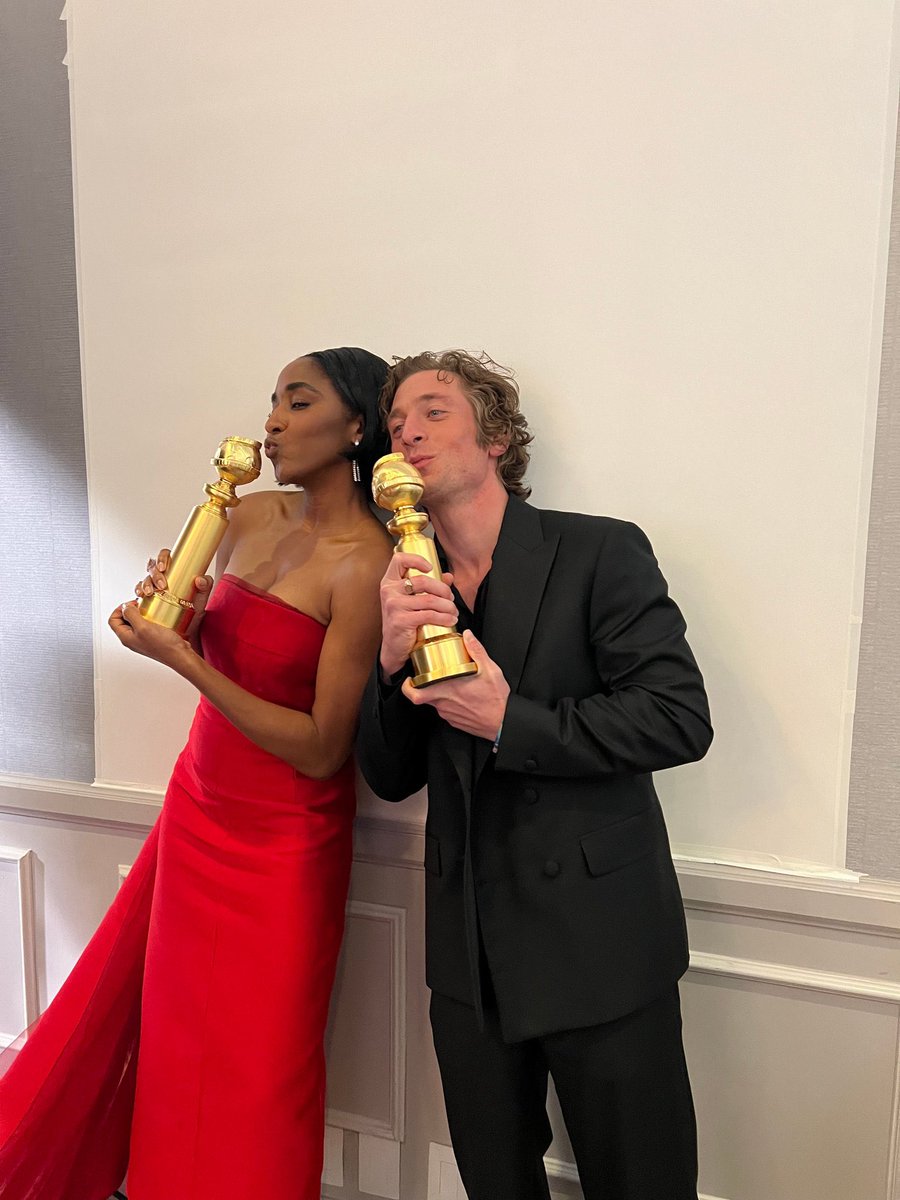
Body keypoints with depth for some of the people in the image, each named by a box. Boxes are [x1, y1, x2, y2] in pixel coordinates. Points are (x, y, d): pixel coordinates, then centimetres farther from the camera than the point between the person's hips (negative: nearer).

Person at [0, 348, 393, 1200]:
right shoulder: (247, 519, 0)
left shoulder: (365, 564, -21)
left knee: (253, 1063, 13)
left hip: (282, 841, -6)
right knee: (155, 1024, 22)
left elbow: (322, 748, -21)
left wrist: (181, 660, -22)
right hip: (198, 804, 7)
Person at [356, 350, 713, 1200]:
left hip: (598, 939, -4)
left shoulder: (600, 552, -9)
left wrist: (508, 721, -20)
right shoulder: (408, 589, 4)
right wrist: (392, 658, -16)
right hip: (469, 950, 5)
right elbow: (391, 778, 3)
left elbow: (680, 719, -16)